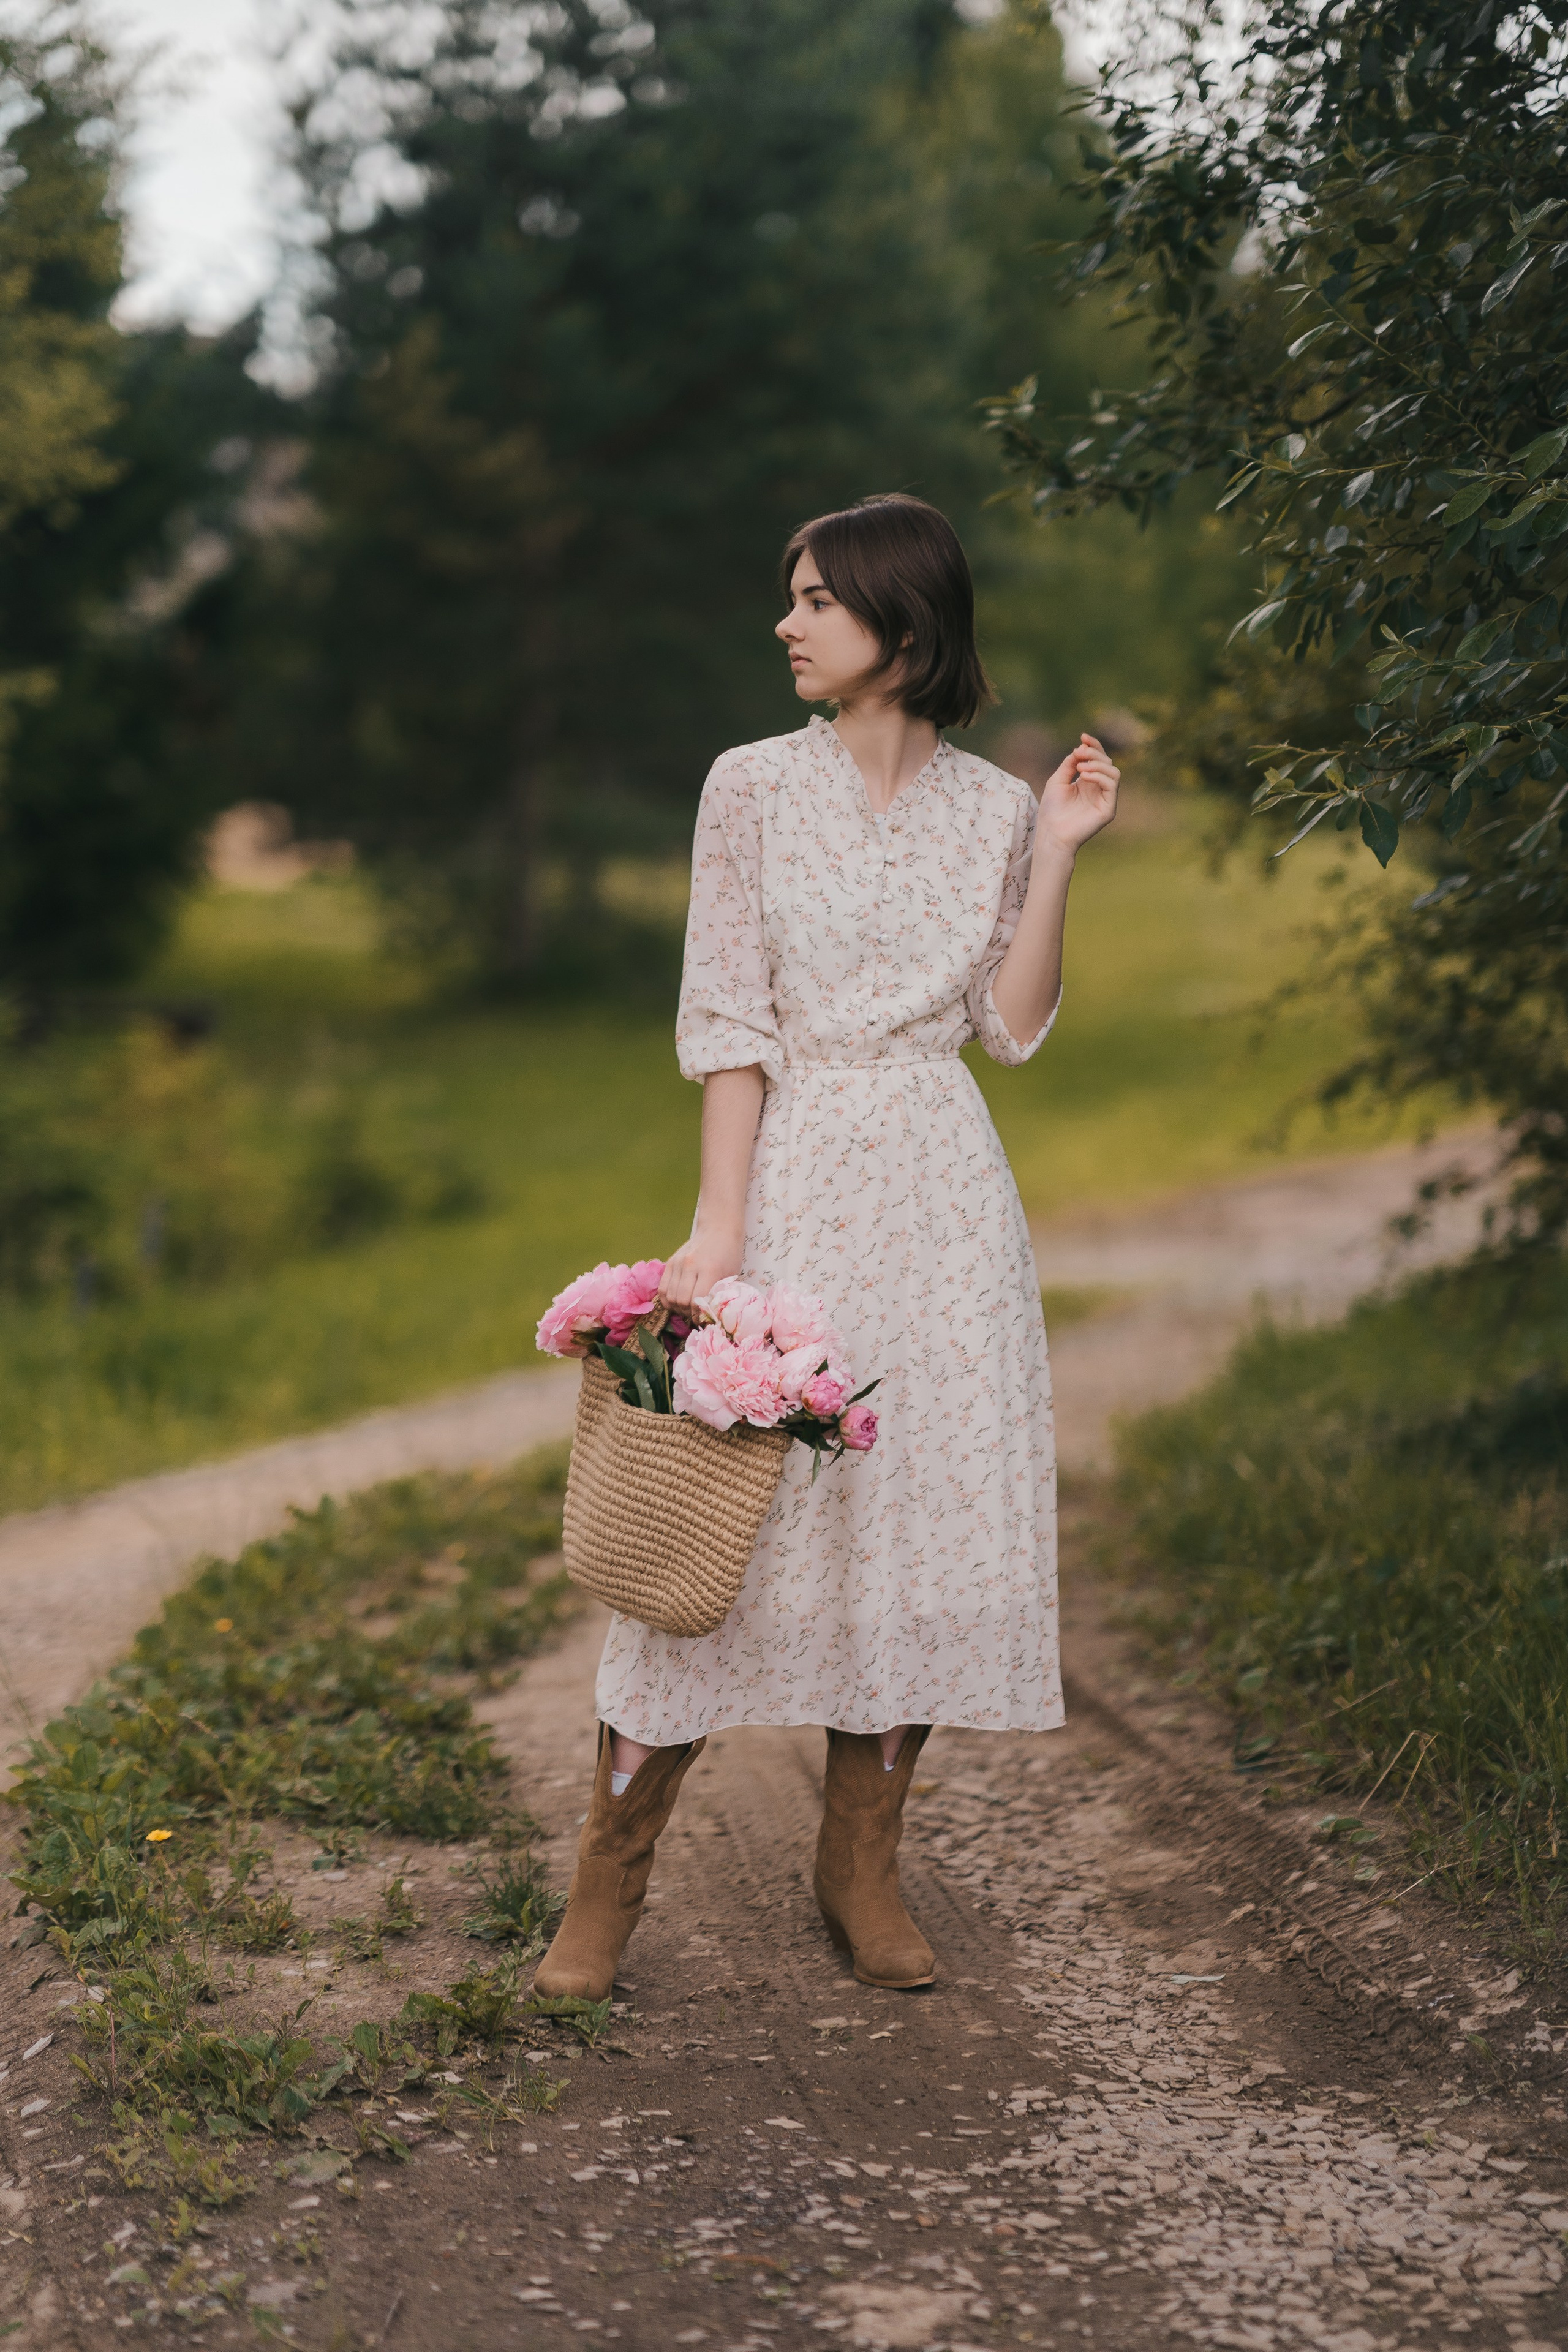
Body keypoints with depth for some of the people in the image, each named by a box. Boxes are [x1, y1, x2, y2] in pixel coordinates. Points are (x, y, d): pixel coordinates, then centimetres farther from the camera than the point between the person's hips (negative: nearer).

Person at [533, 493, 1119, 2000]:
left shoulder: (995, 809, 7)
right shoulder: (754, 788, 1)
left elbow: (1012, 1030, 3)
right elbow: (727, 1024, -3)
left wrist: (1059, 855, -3)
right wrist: (719, 1228, -10)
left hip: (944, 1196, 3)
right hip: (795, 1174, -2)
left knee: (929, 1514, 3)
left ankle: (861, 1868, 18)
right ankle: (607, 1885, 7)